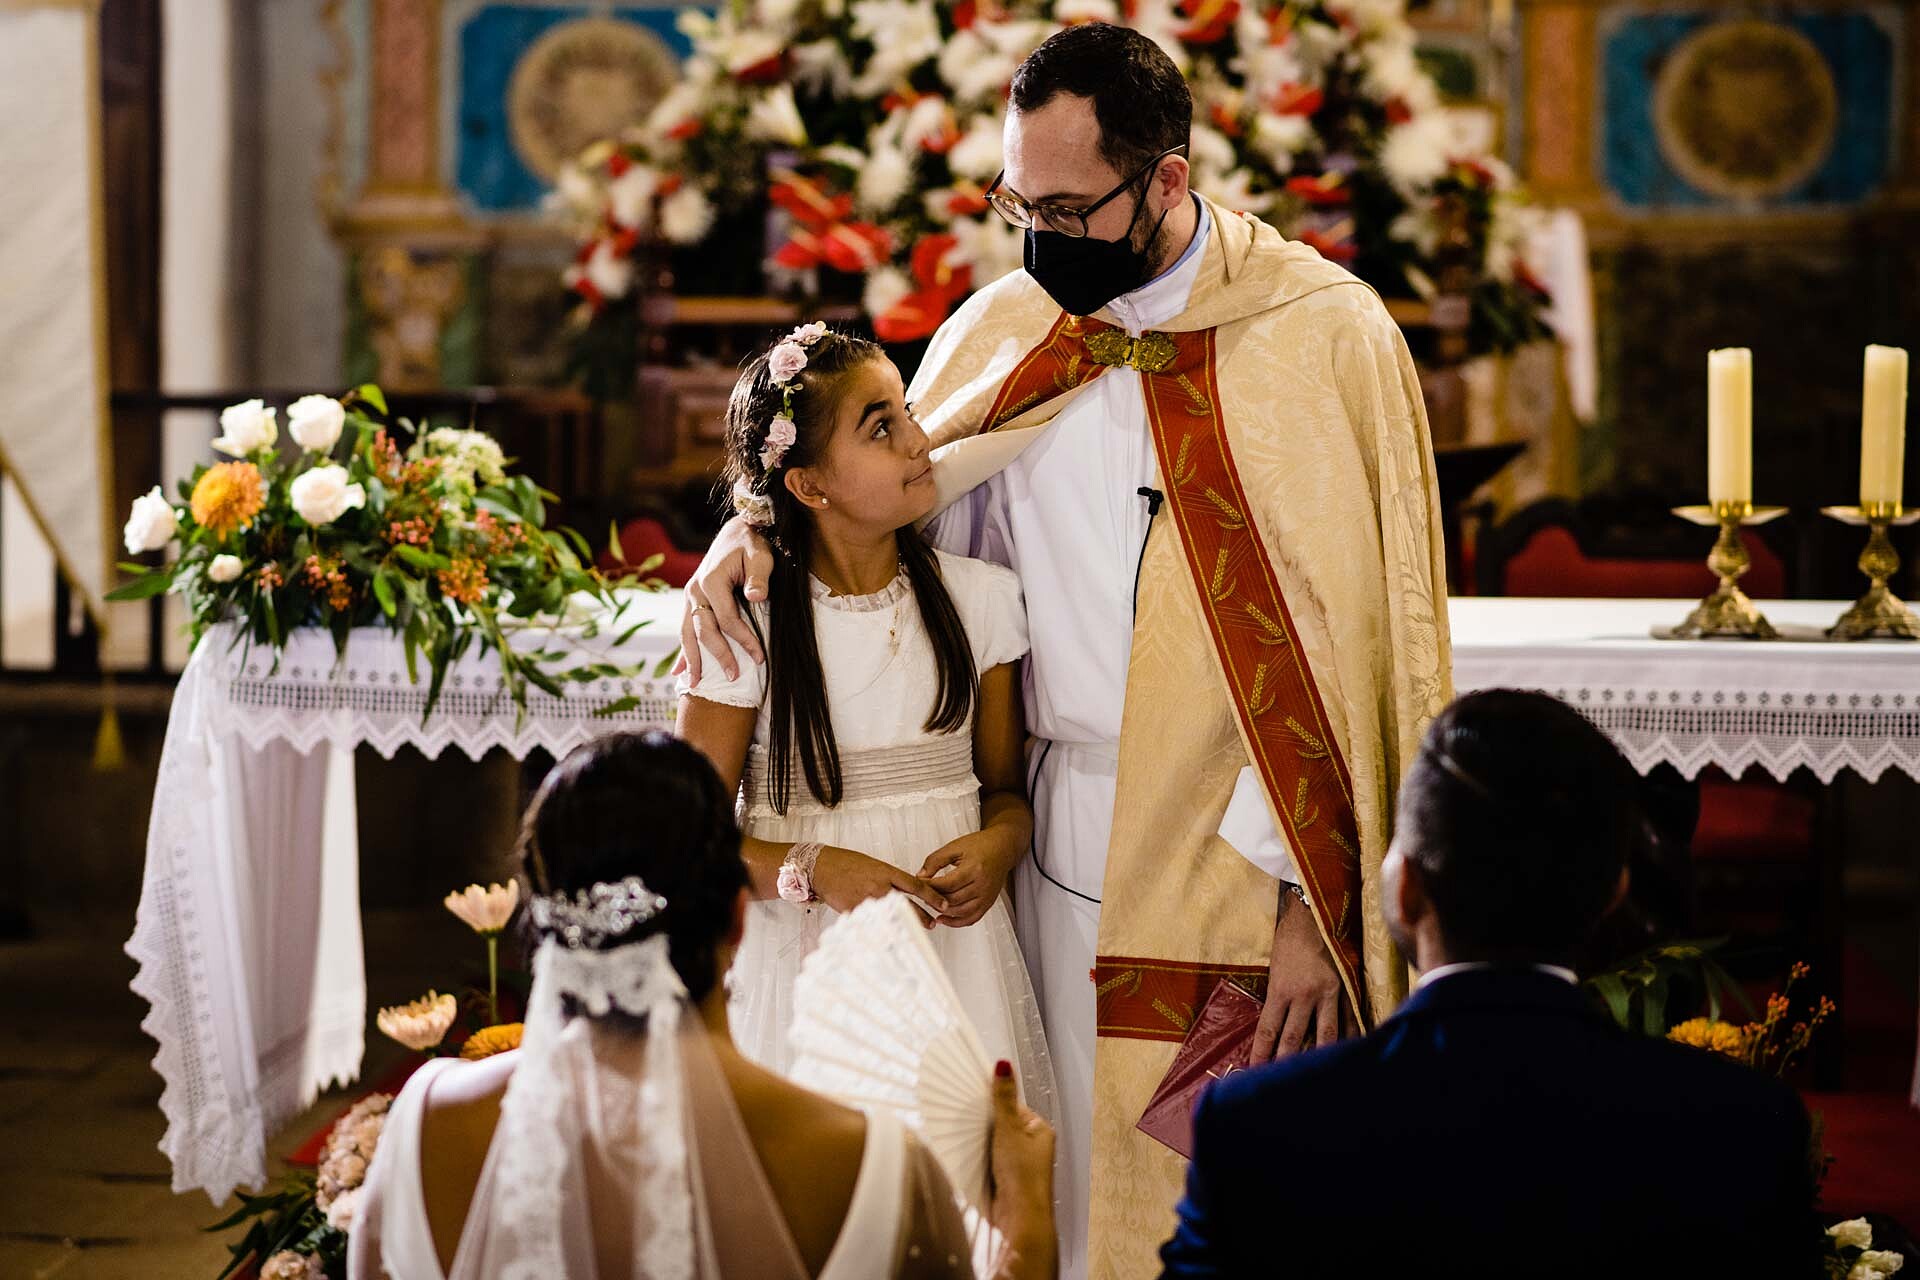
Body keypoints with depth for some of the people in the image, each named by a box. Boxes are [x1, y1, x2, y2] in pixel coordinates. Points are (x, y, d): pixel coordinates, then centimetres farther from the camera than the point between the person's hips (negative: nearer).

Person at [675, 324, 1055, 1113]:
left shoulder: (979, 598, 4)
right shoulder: (748, 624, -6)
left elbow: (1007, 783, 11)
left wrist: (1000, 844, -10)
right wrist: (811, 869, -18)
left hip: (954, 948, 3)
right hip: (808, 955, -2)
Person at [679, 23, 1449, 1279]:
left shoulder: (1327, 335, -6)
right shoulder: (1002, 332, 6)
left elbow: (1353, 632, -10)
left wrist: (1306, 892, -14)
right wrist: (752, 529, -3)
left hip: (1253, 849, -3)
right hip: (1069, 845, 4)